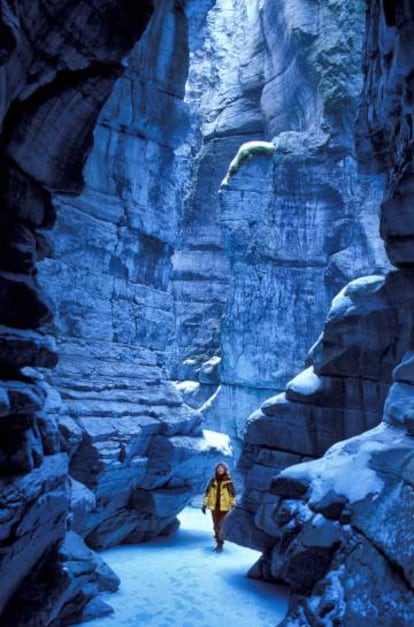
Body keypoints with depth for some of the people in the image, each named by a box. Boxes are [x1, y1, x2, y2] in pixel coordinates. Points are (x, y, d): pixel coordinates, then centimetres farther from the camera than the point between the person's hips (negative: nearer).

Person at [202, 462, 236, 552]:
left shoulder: (228, 482, -4)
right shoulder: (212, 481, 3)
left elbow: (233, 494, -1)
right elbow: (207, 493, 7)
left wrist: (233, 506, -5)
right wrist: (204, 504, 4)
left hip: (224, 507, -3)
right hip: (214, 507, 3)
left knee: (221, 526, -10)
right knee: (216, 526, 10)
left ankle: (220, 545, -3)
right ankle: (218, 543, 24)